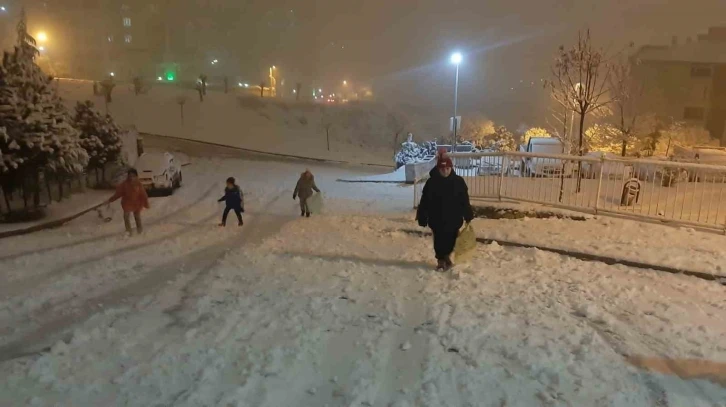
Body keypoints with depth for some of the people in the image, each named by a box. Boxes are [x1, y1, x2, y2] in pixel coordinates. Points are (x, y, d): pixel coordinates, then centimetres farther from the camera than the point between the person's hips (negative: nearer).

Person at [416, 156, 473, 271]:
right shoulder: (431, 182, -7)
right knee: (439, 241, 9)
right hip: (437, 220, -1)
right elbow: (424, 202, -5)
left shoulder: (458, 181, -5)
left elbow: (465, 201, 1)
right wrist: (422, 218, -6)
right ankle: (441, 260, 28)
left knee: (451, 241, 12)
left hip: (453, 219, 1)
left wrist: (468, 216, 2)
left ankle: (447, 256, 38)